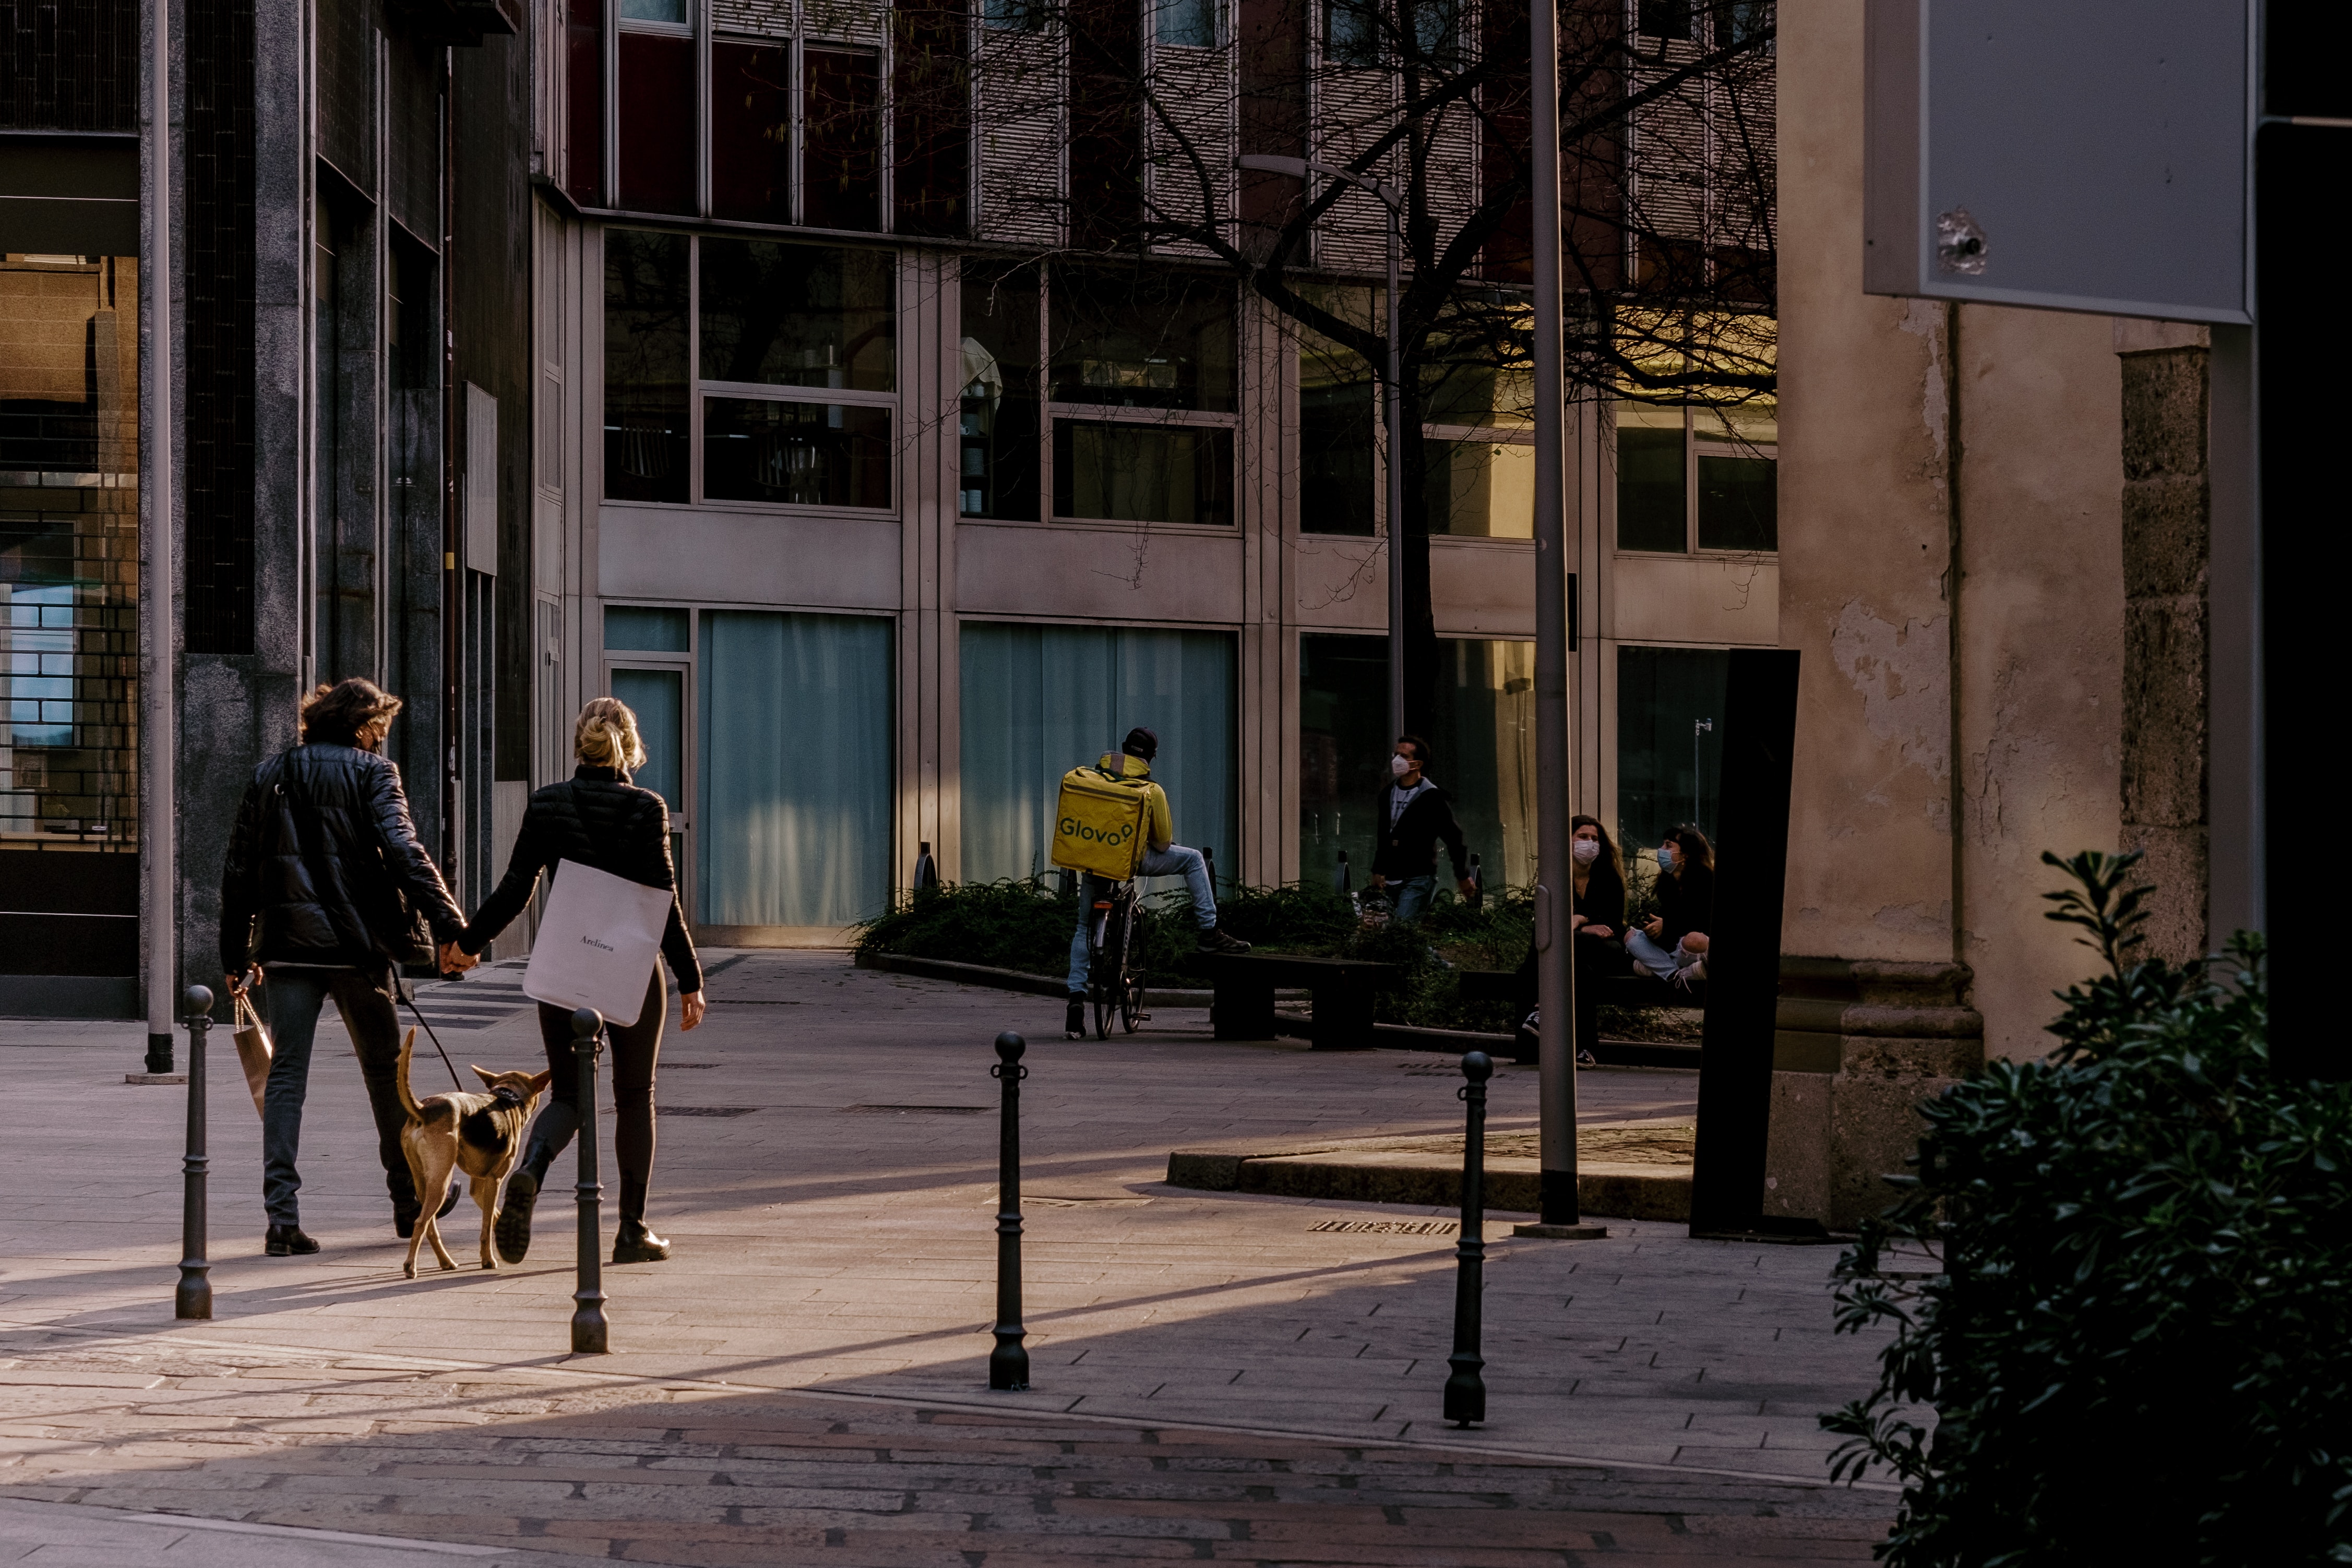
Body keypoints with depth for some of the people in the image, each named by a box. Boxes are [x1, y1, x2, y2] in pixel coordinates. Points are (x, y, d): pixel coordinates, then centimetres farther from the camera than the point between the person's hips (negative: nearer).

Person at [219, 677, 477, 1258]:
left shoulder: (270, 775, 10)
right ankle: (410, 1199, 26)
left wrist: (237, 956, 18)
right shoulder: (370, 773, -3)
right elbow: (403, 852, -16)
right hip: (356, 945, -3)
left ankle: (283, 1218, -9)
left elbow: (239, 870, 11)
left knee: (285, 1076, 2)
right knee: (384, 1071, 13)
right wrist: (449, 926, -18)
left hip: (286, 946, 3)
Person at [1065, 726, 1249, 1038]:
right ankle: (1209, 933, 9)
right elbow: (1163, 841, 1)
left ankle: (1076, 999, 6)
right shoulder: (1152, 791, -5)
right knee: (1193, 859, 15)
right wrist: (1165, 845, 25)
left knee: (1085, 930, 18)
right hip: (1134, 860, -3)